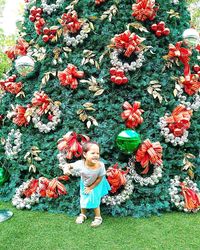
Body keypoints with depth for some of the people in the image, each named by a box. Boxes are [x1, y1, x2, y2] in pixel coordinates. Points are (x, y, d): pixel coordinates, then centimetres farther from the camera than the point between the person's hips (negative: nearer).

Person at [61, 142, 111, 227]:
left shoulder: (100, 165, -39)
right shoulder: (80, 164, -38)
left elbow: (99, 178, -23)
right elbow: (68, 165, -23)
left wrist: (91, 187, -14)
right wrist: (66, 169, -47)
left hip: (96, 185, -2)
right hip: (84, 184, 2)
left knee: (94, 201, 8)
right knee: (83, 199, 20)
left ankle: (98, 217, 36)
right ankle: (83, 214, 48)